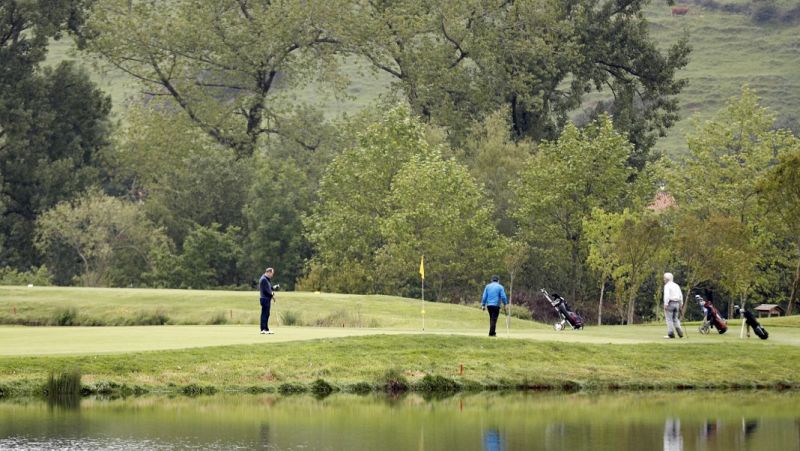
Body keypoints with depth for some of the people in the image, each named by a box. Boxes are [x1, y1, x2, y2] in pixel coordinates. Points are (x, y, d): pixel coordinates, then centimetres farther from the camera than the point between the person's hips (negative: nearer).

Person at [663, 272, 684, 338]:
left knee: (669, 319, -4)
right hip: (677, 303, 7)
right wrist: (680, 304, 19)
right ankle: (680, 333, 5)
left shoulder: (667, 285, -6)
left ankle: (671, 334, -8)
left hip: (670, 303, -7)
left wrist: (666, 304, -20)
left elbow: (666, 295, -18)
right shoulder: (676, 285, 15)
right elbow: (681, 295, 16)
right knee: (676, 319, 14)